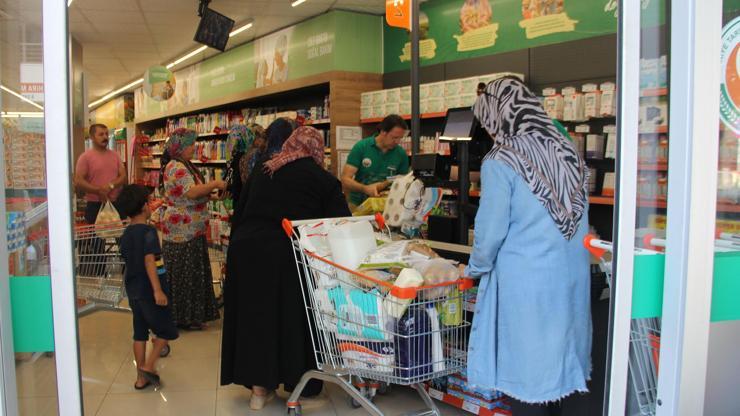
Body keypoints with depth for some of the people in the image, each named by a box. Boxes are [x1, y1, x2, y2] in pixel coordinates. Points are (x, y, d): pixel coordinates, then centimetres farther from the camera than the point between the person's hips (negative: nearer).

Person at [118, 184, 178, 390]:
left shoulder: (125, 234, 9)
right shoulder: (148, 231, -15)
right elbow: (149, 260, -23)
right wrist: (158, 290, -25)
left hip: (133, 290, 8)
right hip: (149, 290, -8)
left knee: (140, 333, 13)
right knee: (166, 330, 7)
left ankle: (141, 377, 18)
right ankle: (148, 366, 0)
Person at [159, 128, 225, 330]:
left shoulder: (183, 165, 17)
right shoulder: (176, 167, -16)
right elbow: (191, 192, -27)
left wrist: (210, 191, 14)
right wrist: (215, 184, -18)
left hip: (191, 230, 10)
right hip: (183, 231, -10)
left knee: (192, 272, 14)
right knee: (184, 273, -2)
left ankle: (192, 315, 23)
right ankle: (185, 317, 7)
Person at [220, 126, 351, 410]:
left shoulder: (261, 171, 14)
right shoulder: (322, 179, 2)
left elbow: (239, 214, 16)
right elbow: (342, 223, 0)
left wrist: (235, 250, 22)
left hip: (245, 251, 4)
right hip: (288, 256, -4)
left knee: (255, 315, 15)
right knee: (292, 319, 10)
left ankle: (259, 388, 26)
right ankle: (302, 389, 22)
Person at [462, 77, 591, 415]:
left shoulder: (500, 162, -12)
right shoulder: (566, 151, 6)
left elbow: (492, 229, -10)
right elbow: (580, 216, 10)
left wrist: (475, 269, 7)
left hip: (526, 280, -6)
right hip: (574, 275, 6)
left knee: (528, 365, 6)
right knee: (567, 359, 17)